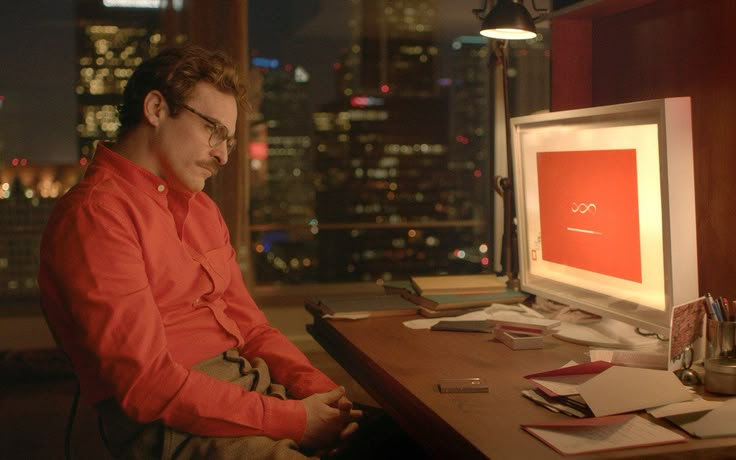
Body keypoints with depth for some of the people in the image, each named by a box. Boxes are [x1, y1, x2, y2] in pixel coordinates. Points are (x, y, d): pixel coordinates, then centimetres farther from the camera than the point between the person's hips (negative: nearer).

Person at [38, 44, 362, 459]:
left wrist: (319, 389, -1)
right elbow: (148, 385, -18)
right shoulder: (96, 213, -10)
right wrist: (293, 419, -17)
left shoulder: (201, 208, 19)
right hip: (172, 424, -8)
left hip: (254, 384, 8)